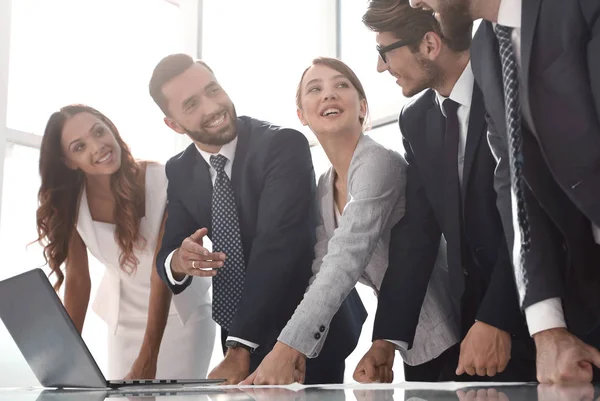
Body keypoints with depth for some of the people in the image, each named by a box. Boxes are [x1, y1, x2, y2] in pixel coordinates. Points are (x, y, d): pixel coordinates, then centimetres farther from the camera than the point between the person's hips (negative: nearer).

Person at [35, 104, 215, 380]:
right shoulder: (72, 203, -15)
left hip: (183, 309, -3)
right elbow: (77, 277, -9)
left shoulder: (163, 181, -27)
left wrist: (148, 357, -28)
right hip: (125, 317, 3)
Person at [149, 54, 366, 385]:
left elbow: (277, 244, -28)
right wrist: (178, 261, -27)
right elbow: (168, 254, -1)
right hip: (240, 333, 5)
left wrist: (239, 351, -34)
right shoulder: (180, 172, 0)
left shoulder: (283, 145, -18)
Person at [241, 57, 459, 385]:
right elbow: (321, 273, 1)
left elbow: (347, 259, -32)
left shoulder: (379, 163, -20)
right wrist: (298, 355, -14)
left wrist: (287, 348, -39)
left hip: (451, 342, -7)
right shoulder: (323, 189, 6)